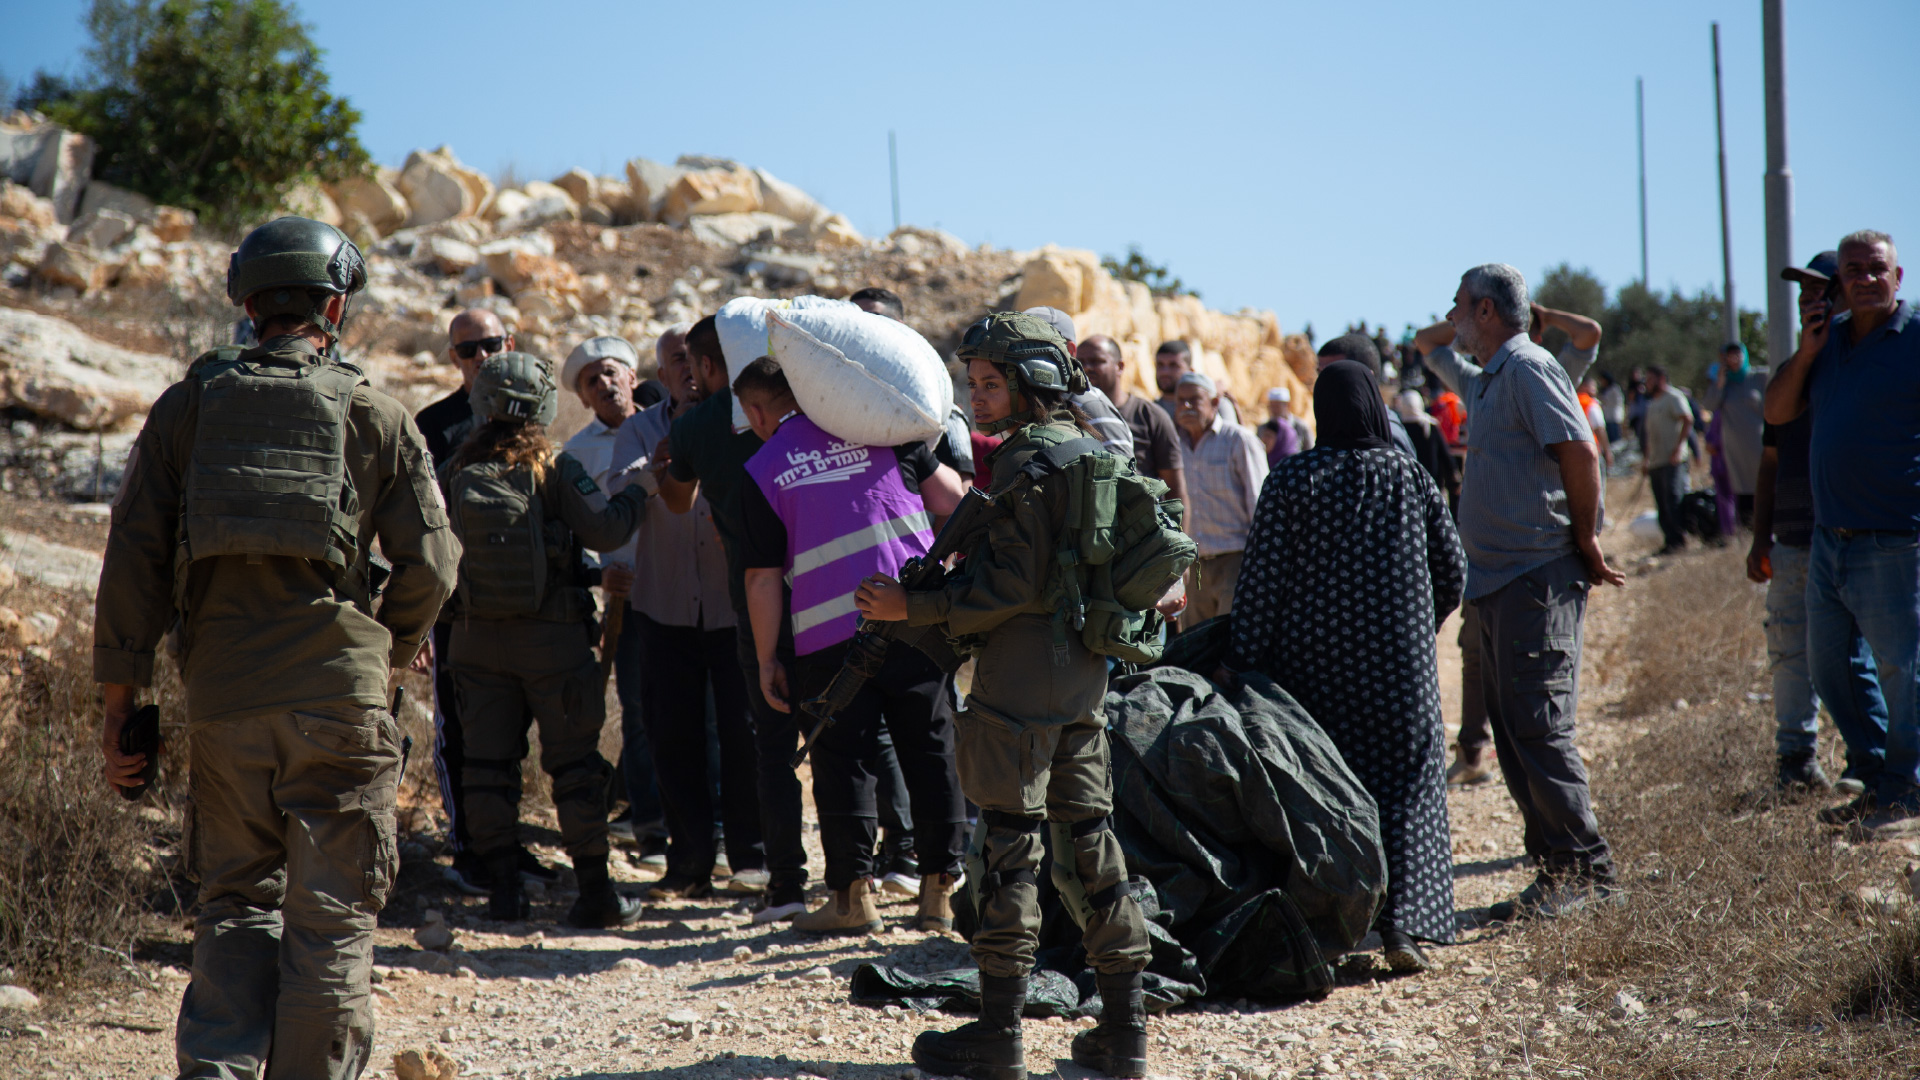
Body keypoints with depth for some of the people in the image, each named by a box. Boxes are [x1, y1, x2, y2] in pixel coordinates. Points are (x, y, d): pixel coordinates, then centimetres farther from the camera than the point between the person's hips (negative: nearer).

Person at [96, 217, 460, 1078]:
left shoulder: (187, 408, 7)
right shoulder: (378, 418, 3)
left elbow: (134, 554, 2)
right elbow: (429, 563, -1)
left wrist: (120, 693, 5)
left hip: (222, 695, 2)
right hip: (337, 698, -2)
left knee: (236, 899, 14)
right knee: (331, 911, 5)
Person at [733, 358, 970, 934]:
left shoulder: (762, 471, 1)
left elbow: (763, 576, -1)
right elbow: (951, 497, 5)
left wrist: (767, 659, 6)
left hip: (831, 636, -2)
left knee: (843, 758, 6)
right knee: (930, 749, 9)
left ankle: (854, 892, 4)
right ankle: (939, 887, 10)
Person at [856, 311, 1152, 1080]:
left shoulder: (1028, 457, -14)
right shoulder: (1090, 446, 15)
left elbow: (1016, 583, -20)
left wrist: (916, 608, -16)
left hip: (1022, 673, -9)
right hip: (1085, 670, 9)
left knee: (1009, 843, -4)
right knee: (1089, 834, 11)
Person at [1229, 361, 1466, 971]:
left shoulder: (1290, 483, -4)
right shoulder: (1411, 478, 0)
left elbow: (1262, 584, -7)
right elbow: (1452, 573, 7)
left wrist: (1244, 666, -2)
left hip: (1313, 662, 0)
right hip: (1398, 663, 0)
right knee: (1405, 785, 5)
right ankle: (1402, 920, -8)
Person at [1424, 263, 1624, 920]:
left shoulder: (1527, 367, -10)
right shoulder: (1487, 380, 21)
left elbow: (1581, 452, -18)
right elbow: (1438, 358, 46)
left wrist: (1585, 540, -12)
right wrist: (1440, 339, 28)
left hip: (1537, 577, -10)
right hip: (1497, 581, 10)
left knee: (1537, 728, -11)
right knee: (1512, 732, 9)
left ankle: (1583, 870, -7)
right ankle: (1558, 867, 12)